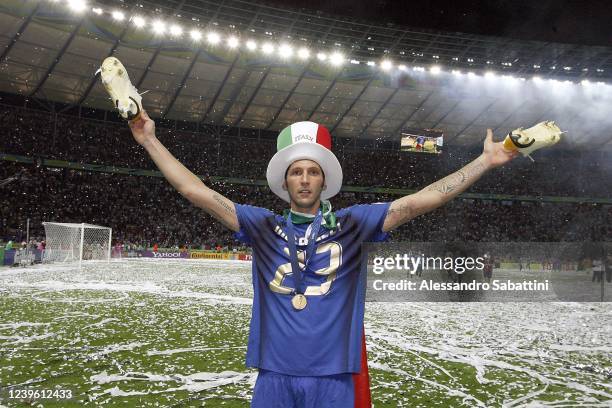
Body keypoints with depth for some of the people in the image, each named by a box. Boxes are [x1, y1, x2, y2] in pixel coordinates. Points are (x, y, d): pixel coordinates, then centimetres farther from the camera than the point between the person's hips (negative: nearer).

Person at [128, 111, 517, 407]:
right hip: (275, 376, 1)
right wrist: (150, 140, 2)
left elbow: (419, 201, -2)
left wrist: (485, 161, -5)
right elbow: (196, 191, 4)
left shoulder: (351, 224, 2)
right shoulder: (264, 226, 5)